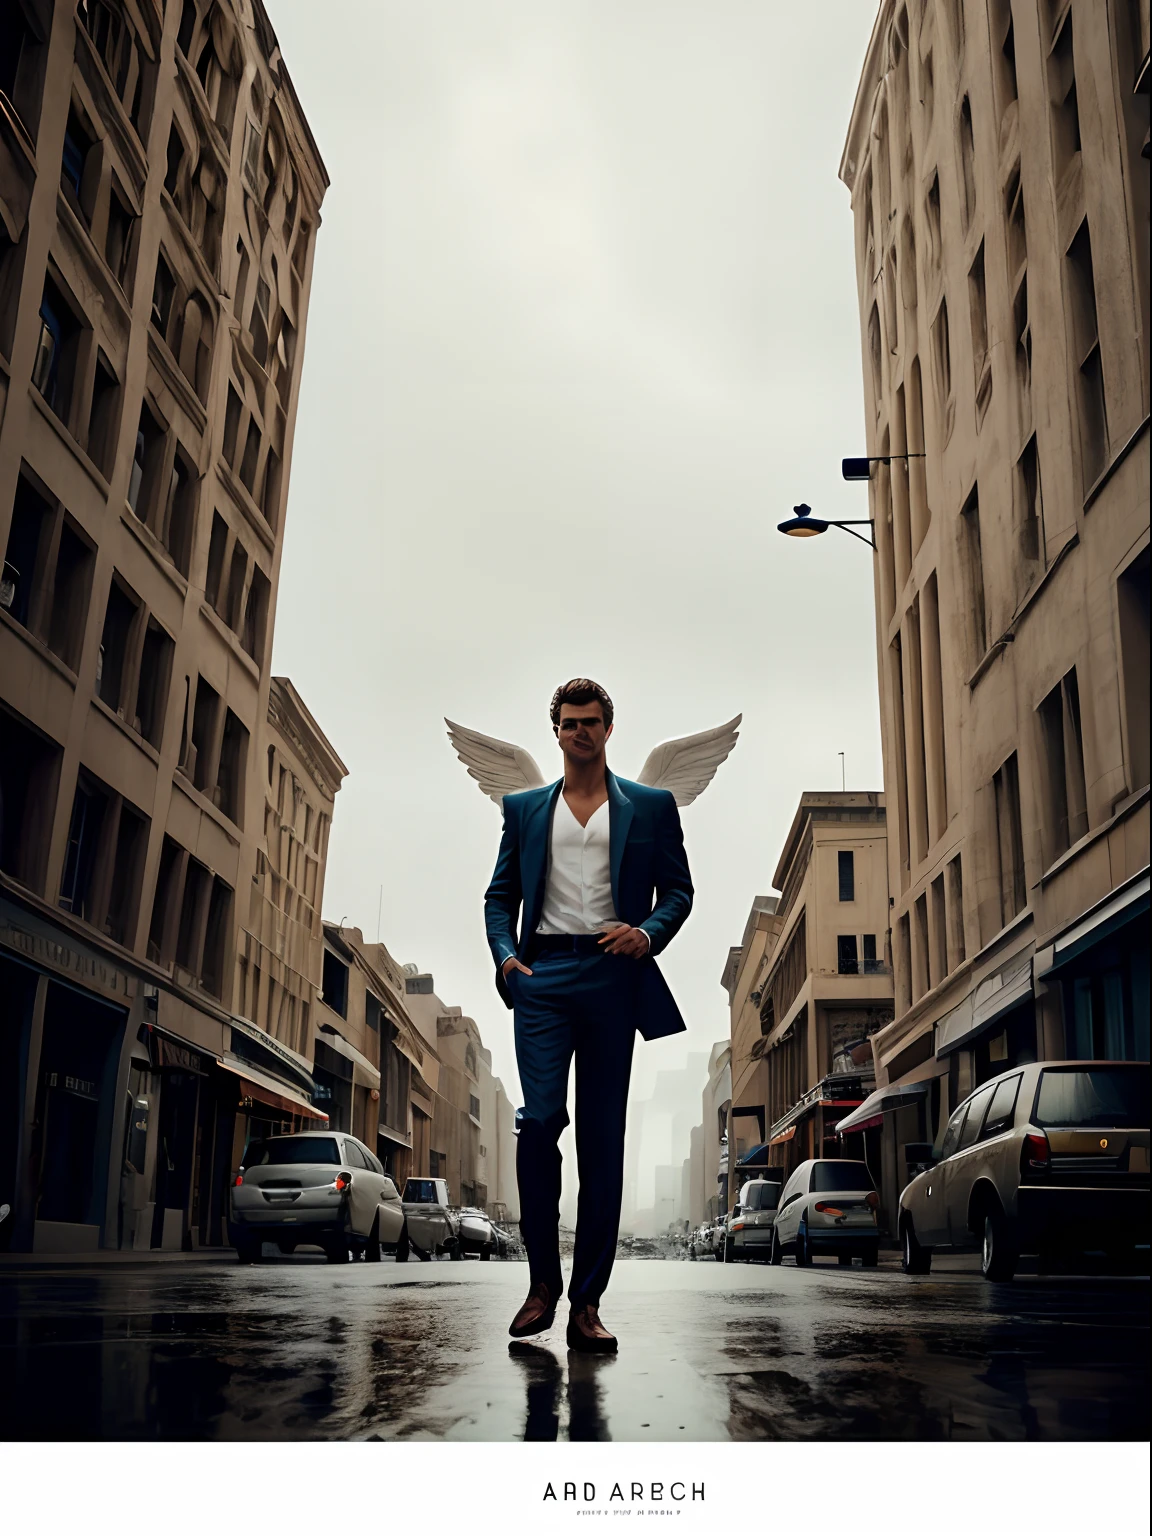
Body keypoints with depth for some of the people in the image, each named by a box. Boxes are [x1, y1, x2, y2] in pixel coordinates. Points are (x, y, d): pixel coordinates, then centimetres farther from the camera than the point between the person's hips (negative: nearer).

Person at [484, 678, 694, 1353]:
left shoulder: (651, 806, 13)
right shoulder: (524, 809, 17)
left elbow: (679, 887, 11)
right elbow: (501, 893, 16)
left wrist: (649, 933, -9)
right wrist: (506, 954, -1)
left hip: (613, 977, 0)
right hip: (543, 975, 1)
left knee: (603, 1136, 1)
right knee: (539, 1120, -11)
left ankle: (588, 1300, 7)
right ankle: (543, 1282, 6)